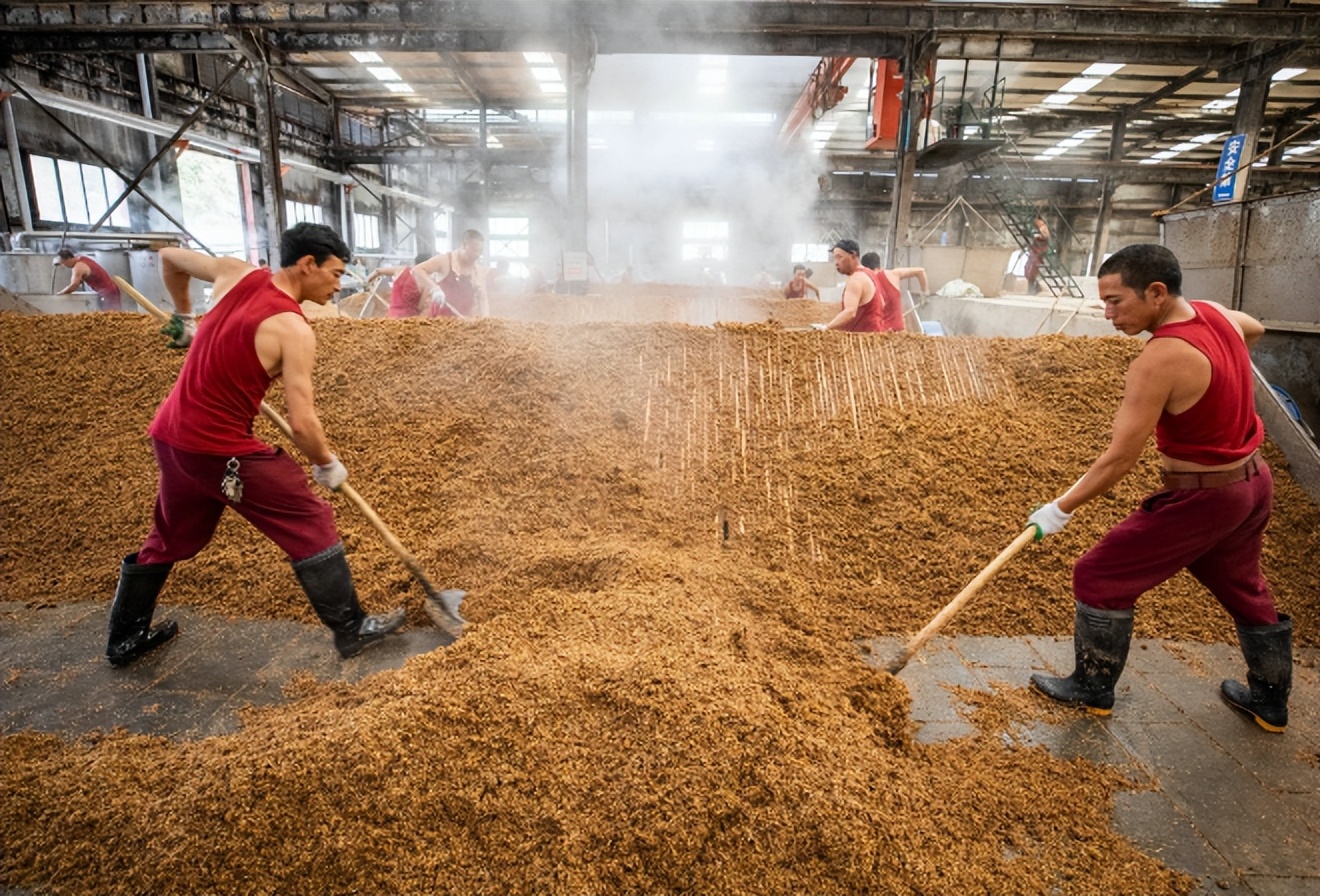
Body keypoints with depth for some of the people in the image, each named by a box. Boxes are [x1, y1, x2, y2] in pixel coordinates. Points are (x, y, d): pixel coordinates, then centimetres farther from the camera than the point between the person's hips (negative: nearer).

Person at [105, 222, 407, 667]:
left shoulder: (235, 273, 2)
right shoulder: (294, 330, -18)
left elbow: (170, 257, 22)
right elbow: (302, 424, -20)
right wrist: (328, 464, -2)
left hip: (170, 434, 8)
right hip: (222, 450, -8)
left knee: (169, 538, 25)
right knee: (311, 524, 3)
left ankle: (124, 639, 42)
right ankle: (351, 629, 11)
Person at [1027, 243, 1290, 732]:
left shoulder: (1158, 361, -28)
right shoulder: (1217, 313, -3)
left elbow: (1120, 457, -28)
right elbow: (1254, 329, 24)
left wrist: (1061, 509, -21)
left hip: (1201, 499, -9)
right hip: (1254, 482, 9)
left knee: (1099, 577, 2)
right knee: (1244, 589, 26)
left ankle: (1093, 688, 17)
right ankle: (1270, 701, 45)